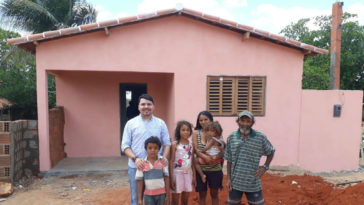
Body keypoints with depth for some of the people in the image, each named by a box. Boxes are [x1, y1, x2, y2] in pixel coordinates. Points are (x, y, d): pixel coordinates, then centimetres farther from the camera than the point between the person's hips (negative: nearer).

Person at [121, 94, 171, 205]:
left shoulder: (161, 123, 5)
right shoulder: (131, 123, 2)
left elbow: (167, 142, 7)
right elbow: (125, 145, -1)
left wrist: (164, 156, -12)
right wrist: (135, 158, -17)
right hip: (135, 167, -1)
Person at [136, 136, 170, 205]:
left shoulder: (162, 161, -4)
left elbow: (166, 178, 0)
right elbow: (140, 181, -3)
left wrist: (167, 195, -1)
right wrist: (139, 198, -2)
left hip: (161, 194, 1)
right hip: (148, 195, -1)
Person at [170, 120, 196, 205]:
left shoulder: (191, 144, 4)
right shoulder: (175, 144, -8)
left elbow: (192, 161, 8)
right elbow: (171, 161, -8)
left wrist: (194, 175, 7)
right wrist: (171, 177, -11)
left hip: (188, 173, 4)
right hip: (177, 173, -4)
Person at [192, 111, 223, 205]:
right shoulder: (196, 133, -2)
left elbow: (223, 151, -6)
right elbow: (196, 149, -10)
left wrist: (215, 158, -24)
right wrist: (205, 157, -26)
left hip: (215, 169, 0)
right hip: (201, 169, 0)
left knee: (214, 193, 16)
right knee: (202, 194, 14)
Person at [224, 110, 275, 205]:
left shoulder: (261, 137, -8)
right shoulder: (231, 137, -3)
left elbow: (271, 151, 10)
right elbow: (229, 160, 3)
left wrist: (265, 166, -2)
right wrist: (228, 178, 1)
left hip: (253, 184, -1)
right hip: (235, 182, 2)